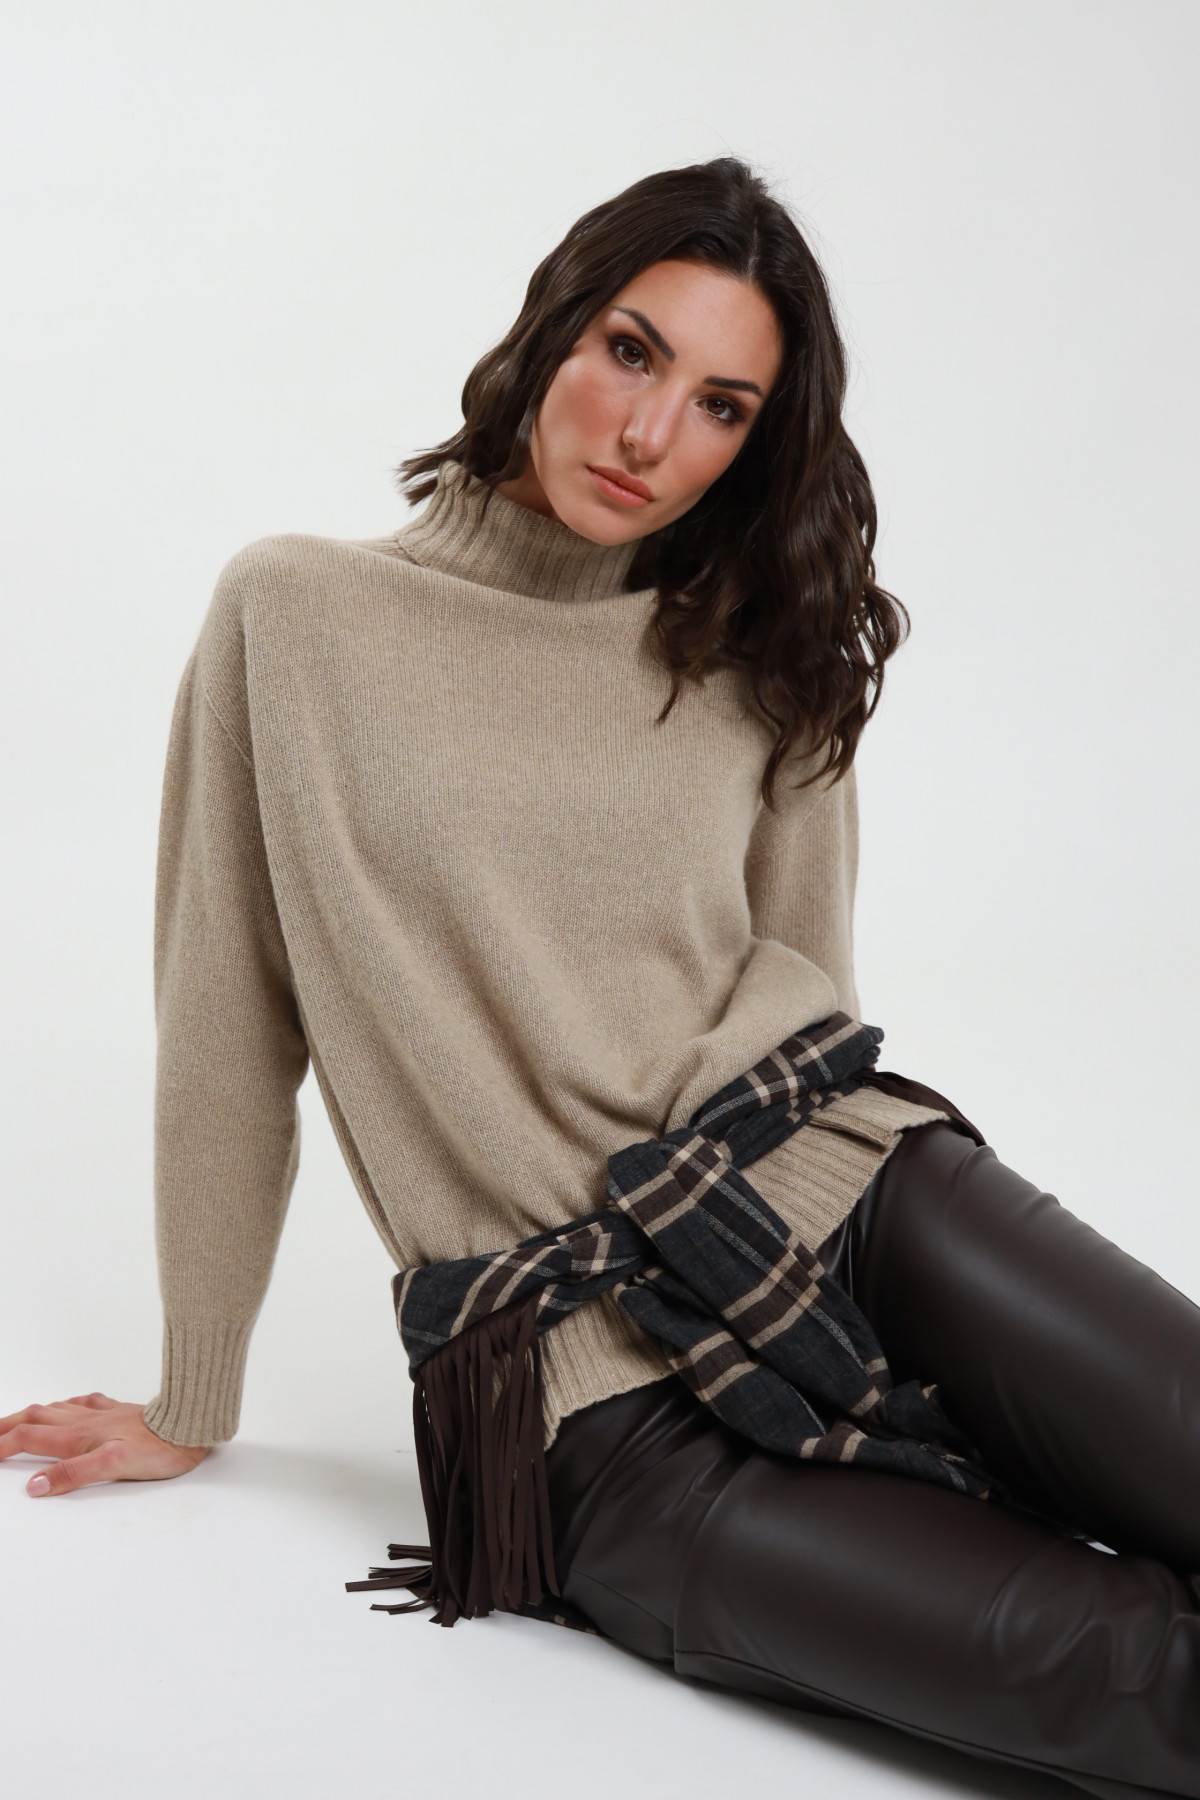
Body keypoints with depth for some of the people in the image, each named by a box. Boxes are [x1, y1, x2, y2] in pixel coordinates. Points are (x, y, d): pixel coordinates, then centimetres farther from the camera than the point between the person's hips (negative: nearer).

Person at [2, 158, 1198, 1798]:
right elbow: (228, 1031, 6)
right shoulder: (298, 618, 3)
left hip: (849, 1194, 4)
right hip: (594, 1380, -4)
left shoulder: (760, 665, 12)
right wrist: (192, 1404, 12)